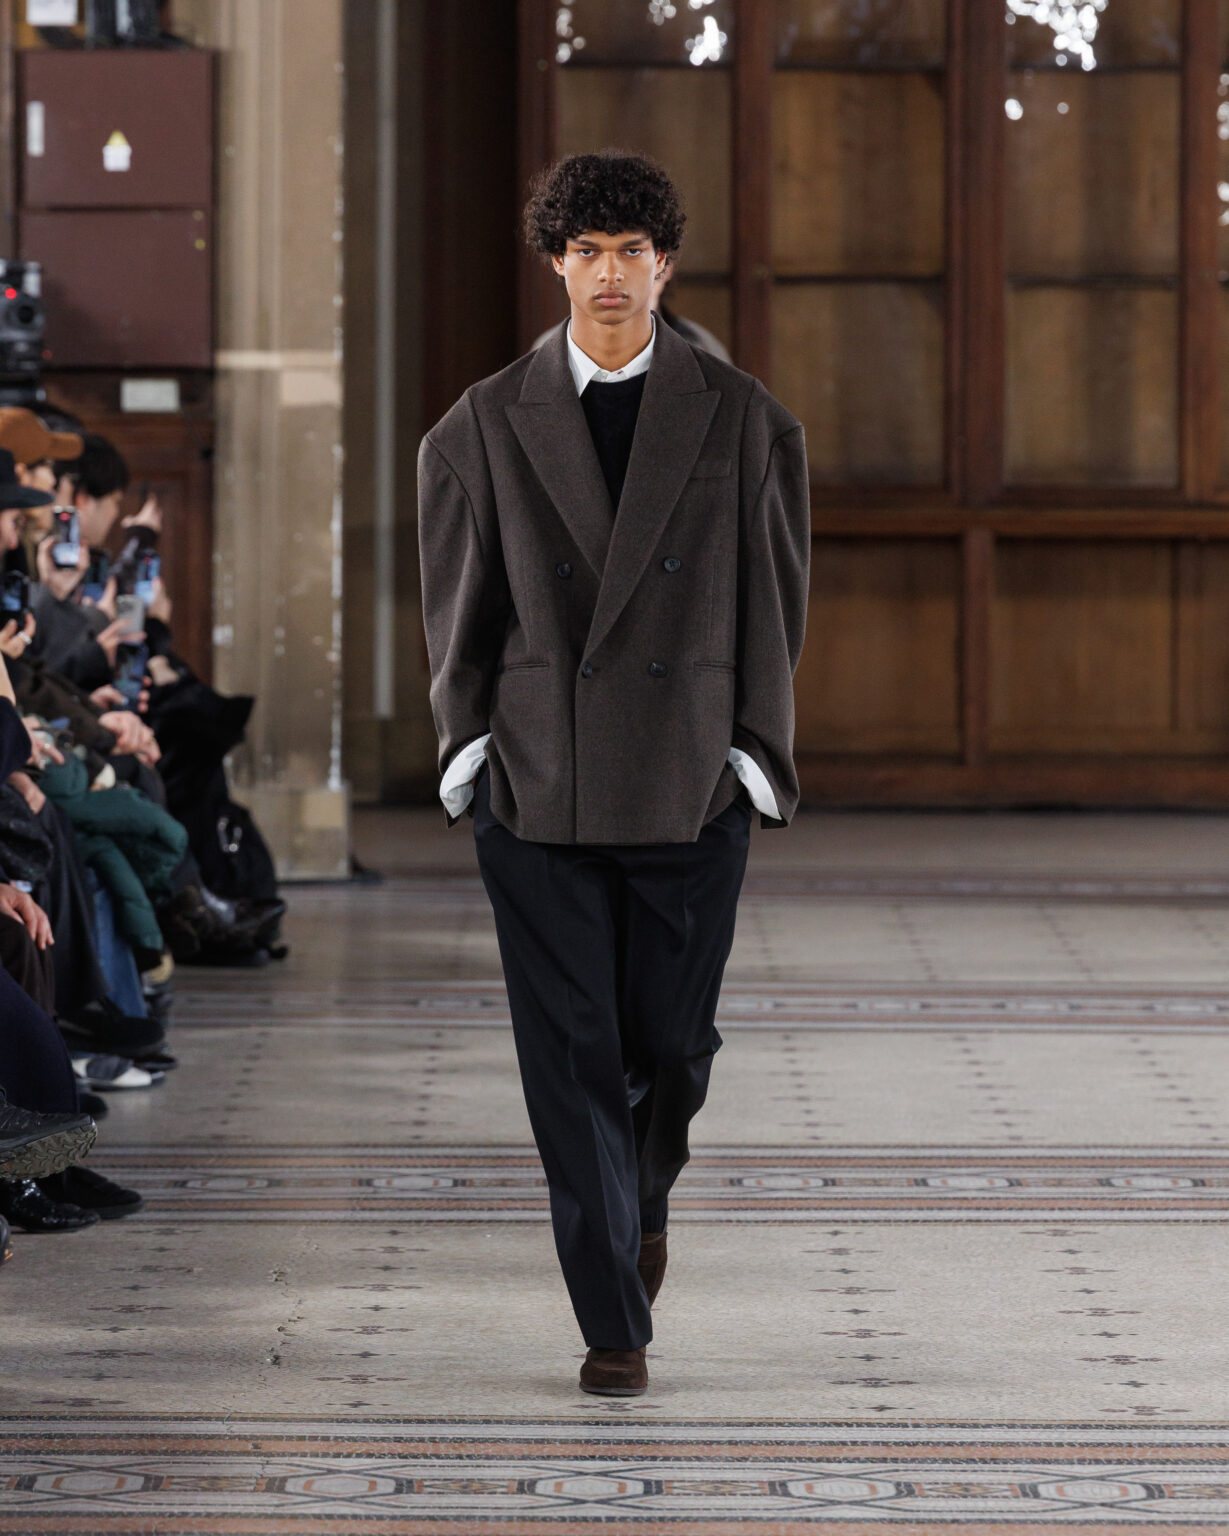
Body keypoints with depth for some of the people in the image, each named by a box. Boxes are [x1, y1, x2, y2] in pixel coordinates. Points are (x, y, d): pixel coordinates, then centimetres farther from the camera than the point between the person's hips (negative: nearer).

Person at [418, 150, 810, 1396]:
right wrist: (472, 740, 2)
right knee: (572, 1059, -2)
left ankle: (643, 1197, 40)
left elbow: (772, 603, 4)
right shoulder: (485, 427, 4)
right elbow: (459, 606, 9)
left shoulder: (742, 422, 2)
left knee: (670, 1040, 6)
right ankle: (615, 1324, 4)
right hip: (536, 783, 0)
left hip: (688, 781, 0)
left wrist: (752, 749, -2)